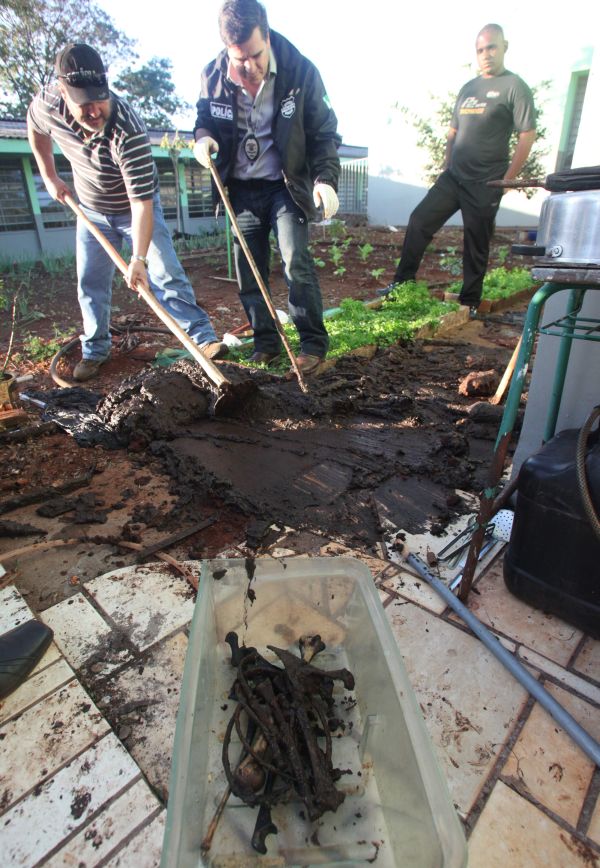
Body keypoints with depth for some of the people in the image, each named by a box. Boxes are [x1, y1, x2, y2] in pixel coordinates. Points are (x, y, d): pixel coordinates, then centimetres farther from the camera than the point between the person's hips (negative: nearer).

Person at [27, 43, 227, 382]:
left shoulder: (128, 131, -35)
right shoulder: (47, 103, -20)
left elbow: (141, 202, -38)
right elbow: (35, 127, 6)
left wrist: (139, 259, -44)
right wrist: (50, 176, 6)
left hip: (136, 208, -4)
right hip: (91, 210, 4)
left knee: (166, 275, -14)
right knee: (91, 284, 5)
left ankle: (204, 338, -9)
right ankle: (95, 350, 18)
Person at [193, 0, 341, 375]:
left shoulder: (301, 71, -11)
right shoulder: (213, 76, -5)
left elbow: (325, 132, -5)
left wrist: (325, 178, -20)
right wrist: (203, 136, -10)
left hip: (286, 185, -3)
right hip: (241, 188, 4)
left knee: (296, 260, -19)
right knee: (248, 271, 3)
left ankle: (314, 342, -4)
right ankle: (266, 342, 18)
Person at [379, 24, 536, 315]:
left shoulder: (514, 87, -3)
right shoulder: (467, 88, 16)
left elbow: (527, 137, -7)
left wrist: (505, 181, -13)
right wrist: (446, 168, 13)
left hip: (485, 185, -6)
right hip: (453, 178, 6)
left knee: (476, 246, -1)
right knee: (419, 221, -4)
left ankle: (470, 302, 9)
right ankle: (402, 281, 3)